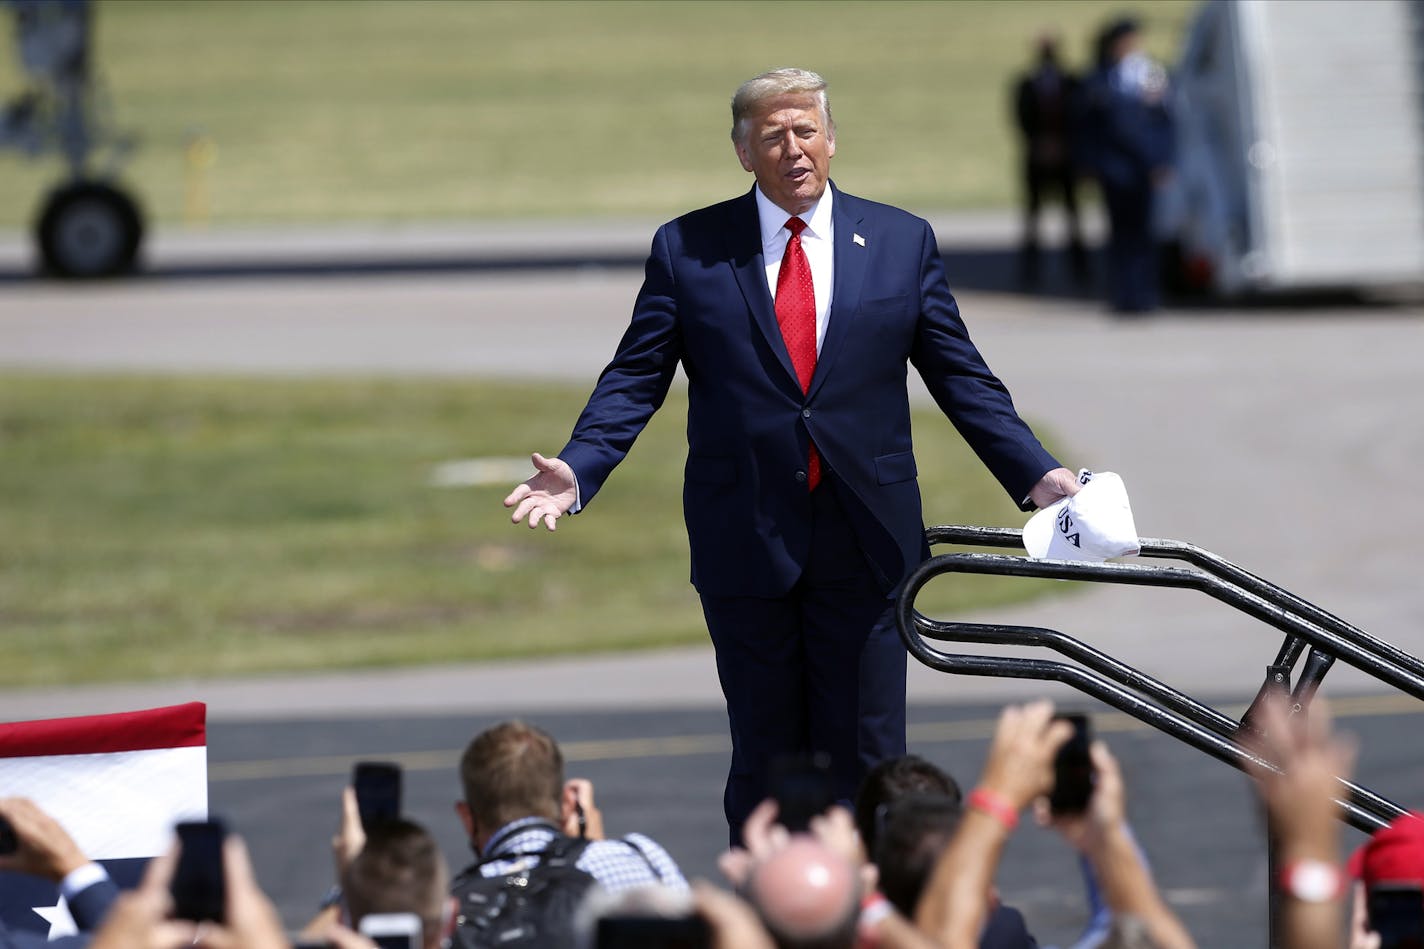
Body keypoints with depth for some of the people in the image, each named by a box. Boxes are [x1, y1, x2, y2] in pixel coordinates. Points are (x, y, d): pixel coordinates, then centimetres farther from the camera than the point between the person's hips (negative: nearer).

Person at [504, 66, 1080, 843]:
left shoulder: (901, 242, 6)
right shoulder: (687, 250, 2)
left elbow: (960, 376, 8)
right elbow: (635, 378, 1)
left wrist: (1035, 475, -3)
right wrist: (576, 469, -15)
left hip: (865, 545, 1)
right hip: (746, 544, -1)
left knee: (868, 758, 1)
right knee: (765, 760, 6)